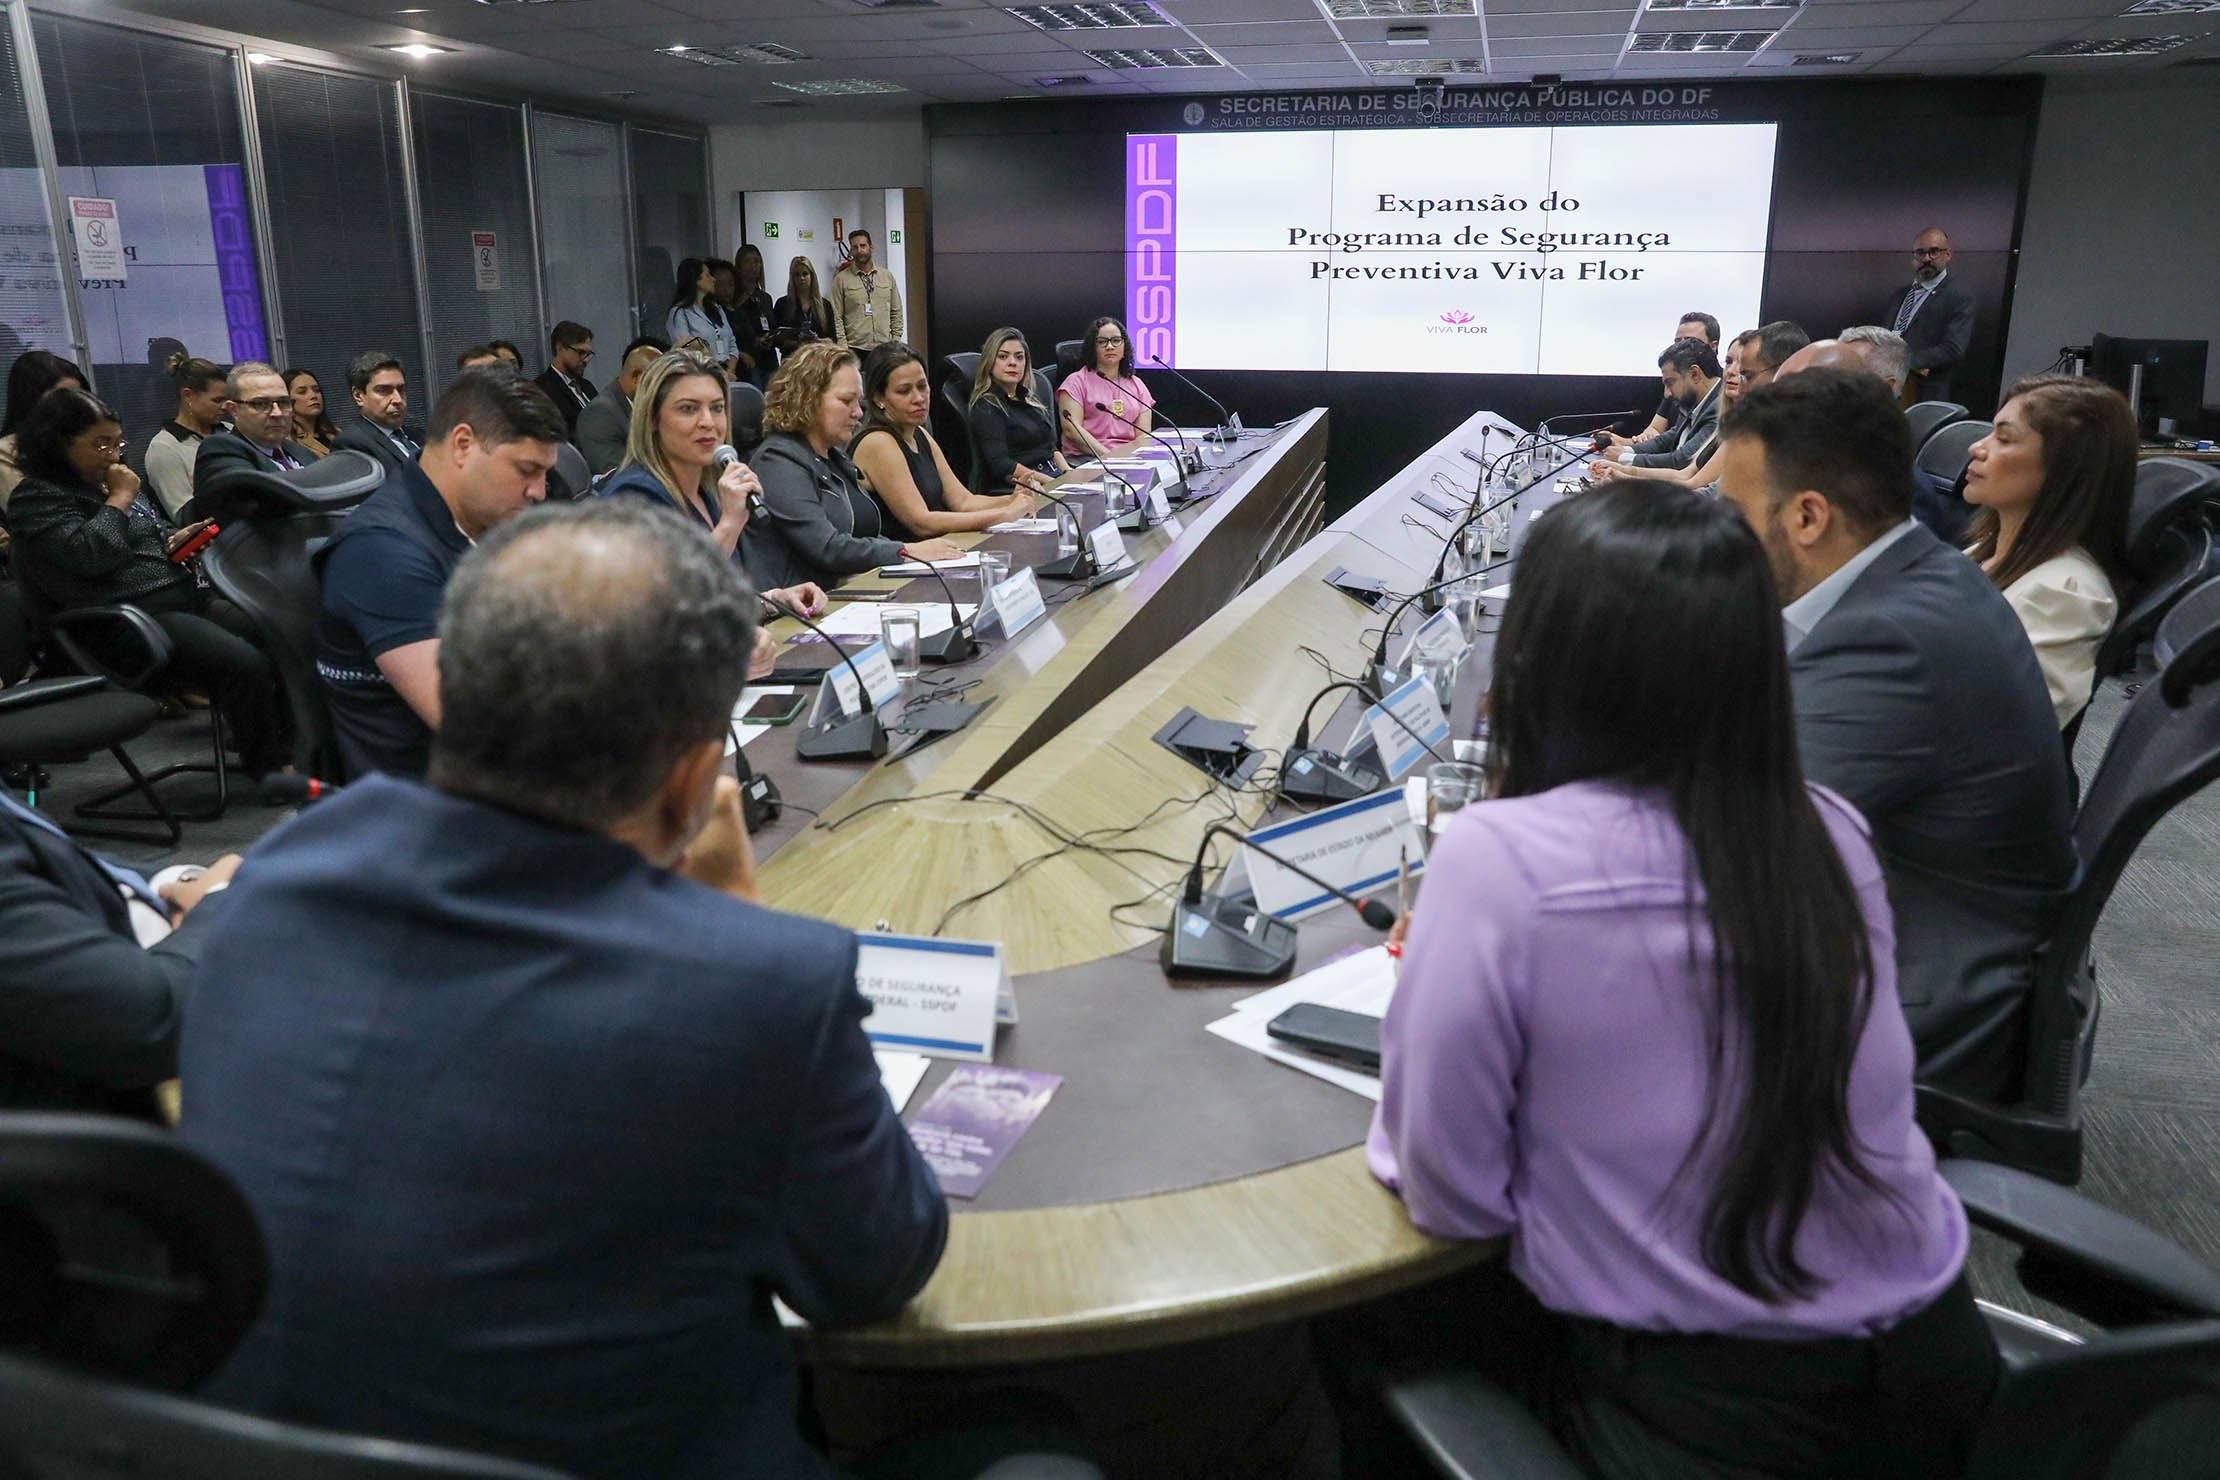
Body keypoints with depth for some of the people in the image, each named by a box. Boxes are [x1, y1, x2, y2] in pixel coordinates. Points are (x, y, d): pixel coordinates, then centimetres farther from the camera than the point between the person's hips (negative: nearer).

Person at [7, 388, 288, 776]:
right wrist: (120, 499, -9)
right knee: (245, 664, -29)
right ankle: (267, 767, -14)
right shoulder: (36, 497, -4)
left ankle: (289, 740, 4)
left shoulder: (106, 482, 21)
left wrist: (173, 541, 11)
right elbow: (91, 554, -21)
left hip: (185, 596, 10)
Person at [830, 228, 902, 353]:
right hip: (855, 348, -3)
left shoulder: (888, 276, 12)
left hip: (884, 347, 3)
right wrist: (843, 347, -8)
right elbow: (836, 317, -1)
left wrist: (896, 340, 7)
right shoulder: (841, 279, 1)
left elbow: (896, 312, 16)